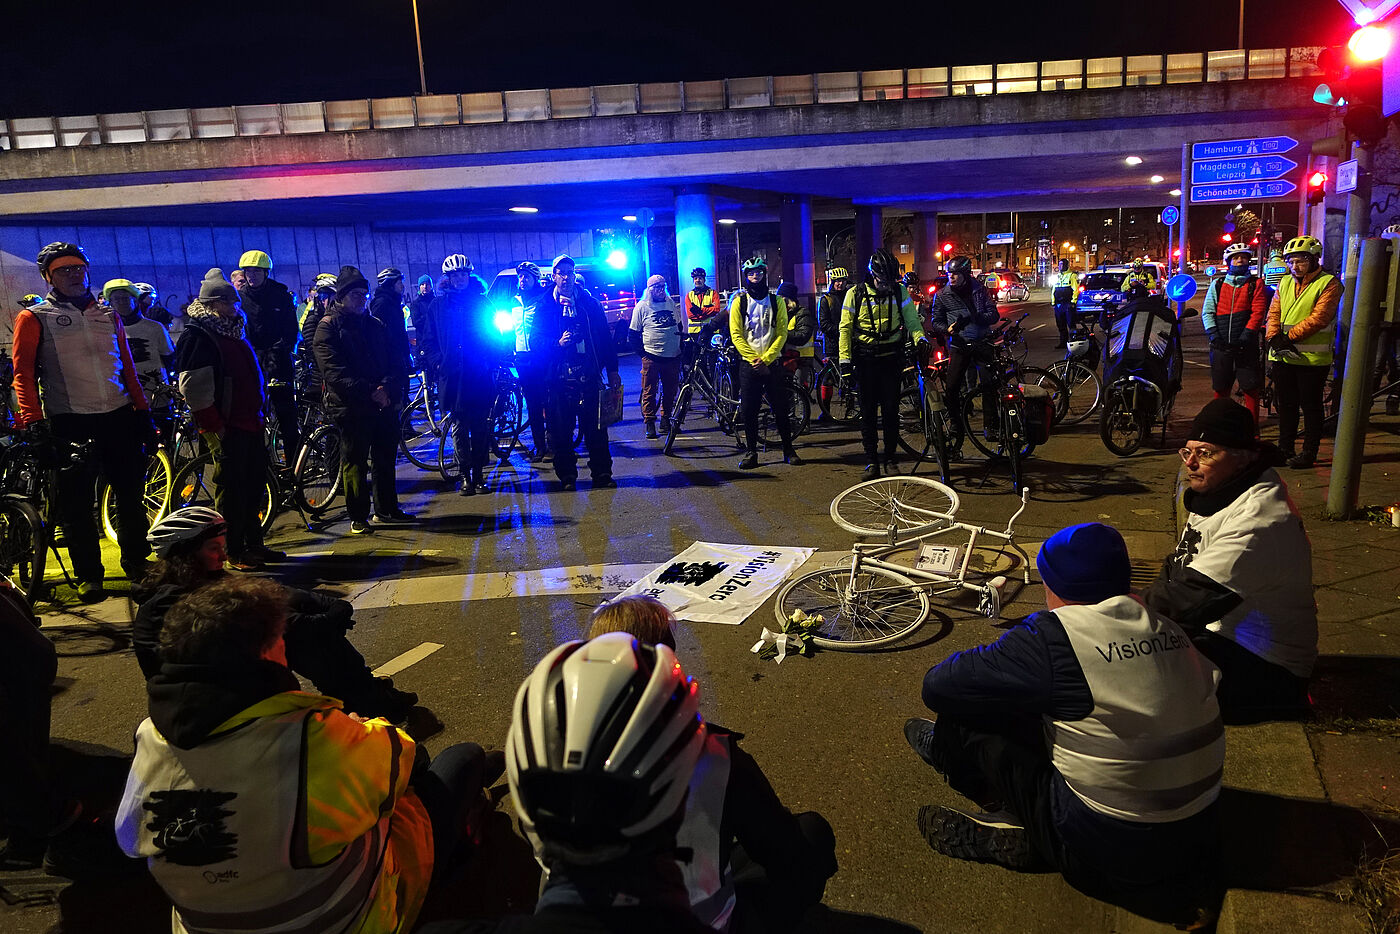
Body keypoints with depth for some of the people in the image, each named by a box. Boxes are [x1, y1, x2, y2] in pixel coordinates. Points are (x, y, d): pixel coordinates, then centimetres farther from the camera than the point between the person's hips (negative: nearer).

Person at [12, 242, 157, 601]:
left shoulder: (109, 316, 16)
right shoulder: (35, 318, 4)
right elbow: (24, 373, -1)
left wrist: (143, 412, 12)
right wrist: (33, 420, -12)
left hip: (119, 416, 3)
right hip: (69, 421, -3)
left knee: (132, 495, 8)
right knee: (76, 503, 1)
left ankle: (136, 564, 23)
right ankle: (89, 576, 12)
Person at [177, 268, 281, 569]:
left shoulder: (233, 332, 18)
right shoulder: (196, 335, -10)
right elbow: (192, 386, -16)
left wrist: (258, 409, 21)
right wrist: (213, 424, -17)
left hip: (249, 420, 9)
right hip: (225, 426, -9)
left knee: (254, 483, 13)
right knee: (230, 488, -3)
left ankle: (253, 544, 23)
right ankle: (234, 552, 6)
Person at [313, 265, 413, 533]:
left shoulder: (374, 325, 16)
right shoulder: (328, 328, -2)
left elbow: (398, 360, 9)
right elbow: (334, 373, -13)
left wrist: (389, 386, -11)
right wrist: (369, 391, -22)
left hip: (385, 404, 6)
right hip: (351, 408, -6)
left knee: (385, 458, 13)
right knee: (354, 461, 0)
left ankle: (386, 509, 26)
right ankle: (358, 516, 10)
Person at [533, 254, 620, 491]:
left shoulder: (589, 303, 10)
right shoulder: (544, 306, 6)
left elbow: (605, 337, 11)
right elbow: (535, 341, 0)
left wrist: (612, 370, 7)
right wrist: (558, 343, -18)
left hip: (588, 374, 1)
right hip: (558, 377, 0)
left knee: (595, 427, 2)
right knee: (561, 430, 3)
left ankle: (601, 473, 12)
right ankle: (567, 476, 15)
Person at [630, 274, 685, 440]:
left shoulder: (672, 304, 12)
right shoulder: (641, 307, -1)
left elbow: (680, 326, 24)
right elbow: (634, 333, 2)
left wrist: (681, 346, 16)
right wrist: (642, 352, -5)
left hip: (672, 356, 4)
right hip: (651, 356, -4)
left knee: (670, 390, 10)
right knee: (649, 391, -1)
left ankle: (665, 420, 24)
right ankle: (649, 424, 6)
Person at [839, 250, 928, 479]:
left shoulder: (900, 292, 1)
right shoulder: (855, 294, -4)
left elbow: (911, 320, 3)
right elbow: (846, 328, -2)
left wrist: (920, 339, -18)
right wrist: (845, 360, -9)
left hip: (892, 357, 1)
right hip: (866, 359, -1)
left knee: (891, 409, 3)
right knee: (868, 410, 2)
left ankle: (890, 458, 14)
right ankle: (871, 461, 9)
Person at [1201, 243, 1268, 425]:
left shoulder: (1256, 284, 7)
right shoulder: (1217, 284, 14)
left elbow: (1258, 312, -4)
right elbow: (1207, 312, 7)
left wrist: (1246, 336, -15)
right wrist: (1213, 335, -7)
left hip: (1246, 346, -2)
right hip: (1221, 345, 2)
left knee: (1250, 388, -2)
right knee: (1220, 389, 8)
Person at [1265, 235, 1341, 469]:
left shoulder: (1329, 283, -6)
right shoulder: (1285, 283, 12)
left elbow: (1319, 318, -16)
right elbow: (1274, 313, 8)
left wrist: (1289, 336, -19)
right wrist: (1274, 336, -10)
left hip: (1311, 358, -6)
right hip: (1282, 356, 6)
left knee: (1311, 406, 2)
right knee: (1285, 405, 14)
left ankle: (1309, 452, 10)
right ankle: (1285, 449, 24)